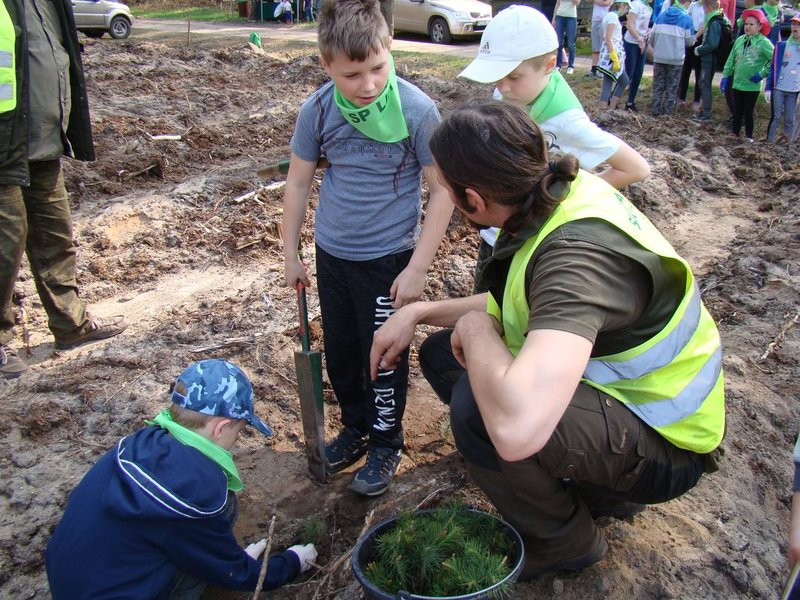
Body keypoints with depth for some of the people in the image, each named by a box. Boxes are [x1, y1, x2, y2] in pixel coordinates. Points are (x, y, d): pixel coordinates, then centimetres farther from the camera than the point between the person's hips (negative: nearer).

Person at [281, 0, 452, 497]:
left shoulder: (417, 110, -19)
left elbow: (443, 190, -13)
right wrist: (291, 253, 6)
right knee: (340, 353, 18)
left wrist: (418, 268, -15)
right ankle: (357, 427, 41)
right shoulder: (317, 111, -10)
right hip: (332, 253, 4)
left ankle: (387, 444, 30)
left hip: (388, 257, -4)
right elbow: (299, 181, 3)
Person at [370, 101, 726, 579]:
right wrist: (420, 312, 1)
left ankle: (563, 541, 1)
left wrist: (477, 328, -30)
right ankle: (596, 486, 17)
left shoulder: (579, 253, -37)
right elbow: (519, 306, 11)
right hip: (622, 389, 9)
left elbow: (516, 427, -51)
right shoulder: (558, 191, -8)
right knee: (442, 354, 8)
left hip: (664, 442, -9)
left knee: (478, 409, -33)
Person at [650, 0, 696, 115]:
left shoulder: (662, 15, 6)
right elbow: (689, 41, -2)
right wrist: (694, 39, 21)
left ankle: (656, 111, 9)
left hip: (659, 57, 3)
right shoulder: (686, 17, -4)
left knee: (658, 85, 10)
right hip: (676, 59, -3)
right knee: (672, 88, 6)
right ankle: (668, 112, 6)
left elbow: (652, 36, 4)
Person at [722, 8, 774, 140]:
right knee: (737, 112, 13)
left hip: (752, 86, -4)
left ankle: (748, 137, 16)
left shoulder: (764, 43, -11)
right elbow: (731, 60, 10)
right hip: (737, 83, 4)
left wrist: (762, 74, -15)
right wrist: (725, 77, 6)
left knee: (748, 113, 3)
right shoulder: (740, 40, 3)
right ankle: (734, 134, 24)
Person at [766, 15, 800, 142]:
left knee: (790, 120, 4)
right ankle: (770, 143, 6)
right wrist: (768, 88, -3)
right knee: (776, 117, 0)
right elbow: (773, 67, 3)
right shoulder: (782, 46, 3)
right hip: (778, 88, -1)